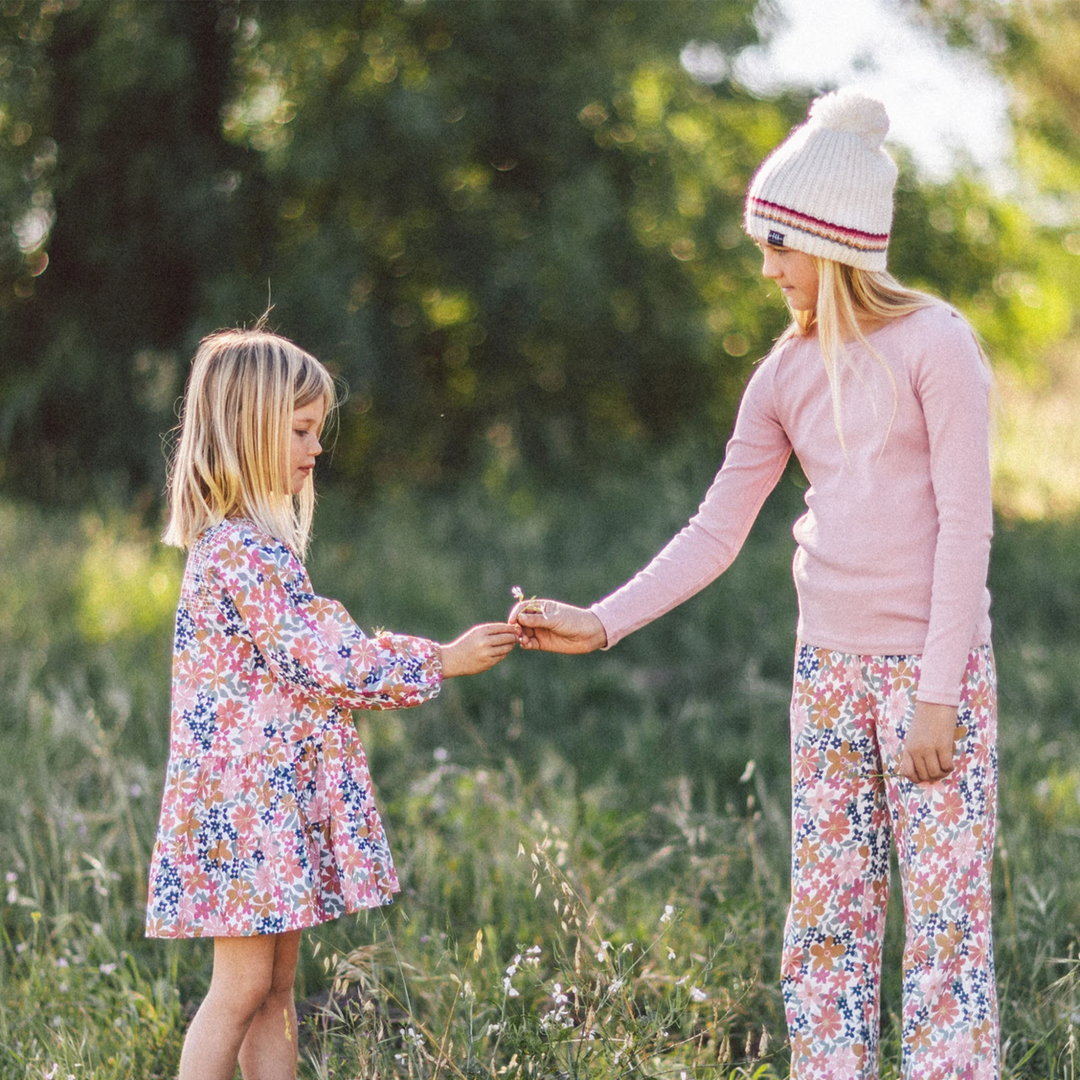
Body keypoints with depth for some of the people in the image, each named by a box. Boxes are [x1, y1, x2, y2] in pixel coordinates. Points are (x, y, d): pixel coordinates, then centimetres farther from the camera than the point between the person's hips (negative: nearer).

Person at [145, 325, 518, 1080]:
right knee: (243, 985, -6)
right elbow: (322, 664, -19)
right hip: (246, 803, -10)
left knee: (277, 985, 11)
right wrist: (439, 662, -12)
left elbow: (330, 650, 19)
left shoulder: (256, 543, 14)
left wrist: (411, 658, 10)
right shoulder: (240, 553, -18)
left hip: (278, 803, 10)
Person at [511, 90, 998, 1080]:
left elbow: (964, 523, -11)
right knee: (823, 921, 7)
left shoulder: (932, 344, -8)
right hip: (829, 668, 6)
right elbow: (716, 534, 10)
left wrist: (936, 692, -14)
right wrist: (602, 624, 0)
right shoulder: (787, 375, 9)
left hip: (932, 666, -6)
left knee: (945, 914, -5)